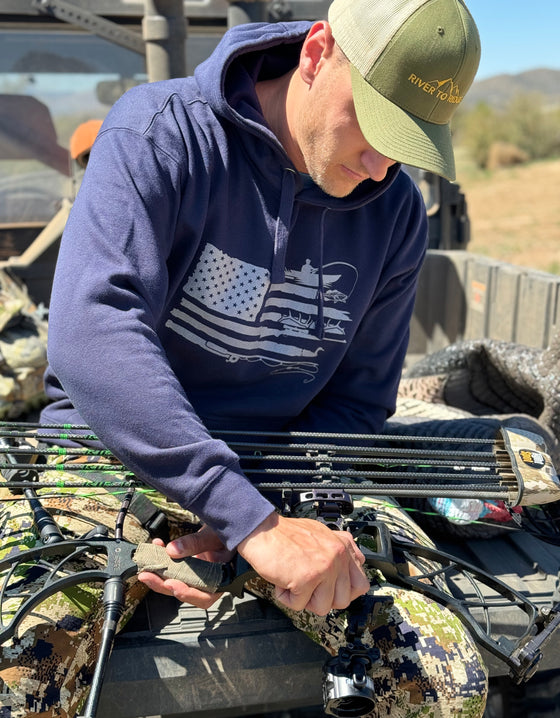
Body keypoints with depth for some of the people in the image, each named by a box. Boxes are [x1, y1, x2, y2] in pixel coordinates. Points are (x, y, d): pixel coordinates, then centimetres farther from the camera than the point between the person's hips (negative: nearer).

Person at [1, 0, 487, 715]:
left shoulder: (395, 213, -1)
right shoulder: (160, 133, -14)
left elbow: (356, 403, 2)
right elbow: (89, 331, -29)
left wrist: (250, 521, -16)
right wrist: (254, 520, -35)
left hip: (281, 479, 4)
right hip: (111, 456, -3)